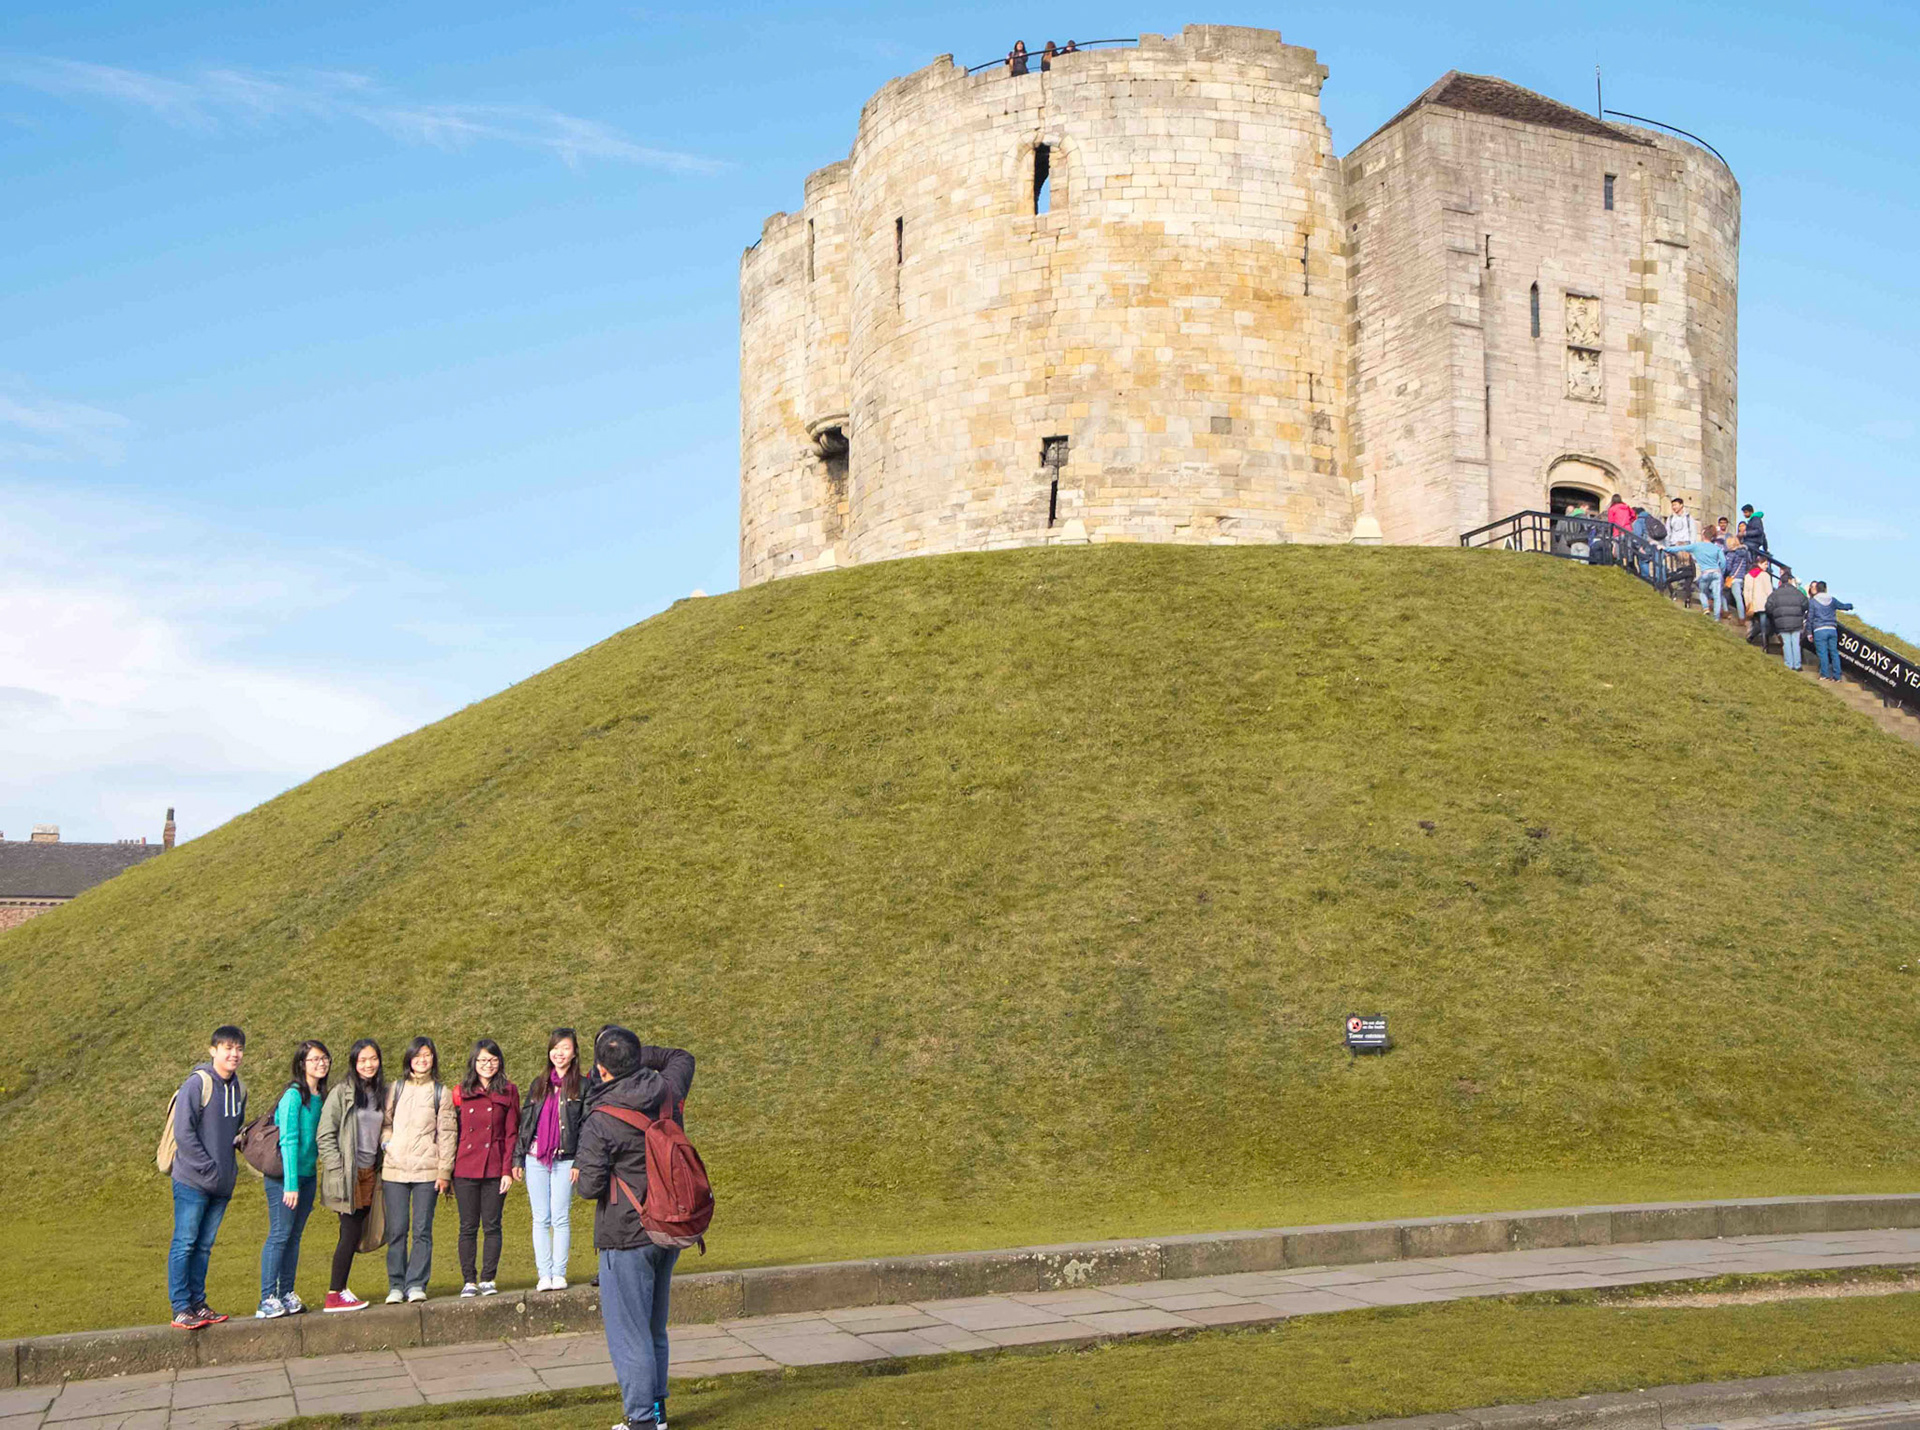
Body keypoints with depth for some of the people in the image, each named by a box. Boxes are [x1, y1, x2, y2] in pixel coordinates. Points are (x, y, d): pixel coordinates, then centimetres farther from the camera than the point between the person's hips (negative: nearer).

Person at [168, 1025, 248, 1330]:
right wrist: (208, 1168, -16)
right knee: (185, 1243, -2)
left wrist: (230, 1167, 11)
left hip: (221, 1184, 7)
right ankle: (181, 1308, 1)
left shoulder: (239, 1088, 11)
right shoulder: (198, 1083, -12)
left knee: (204, 1246, 12)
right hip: (192, 1181, -7)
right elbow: (183, 1131, -16)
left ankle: (198, 1303, 18)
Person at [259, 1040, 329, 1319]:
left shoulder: (320, 1097, 9)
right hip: (285, 1175, -7)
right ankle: (267, 1300, -5)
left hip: (307, 1175, 7)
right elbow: (288, 1141, -18)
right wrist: (291, 1184, -21)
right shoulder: (294, 1095, -14)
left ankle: (286, 1295, 14)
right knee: (280, 1234, -7)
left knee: (295, 1236, 9)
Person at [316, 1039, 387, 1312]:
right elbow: (325, 1135, -8)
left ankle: (340, 1289, 13)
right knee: (351, 1232, -8)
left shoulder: (381, 1093, 12)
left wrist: (382, 1165, 11)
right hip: (348, 1175, -6)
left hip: (370, 1173, 6)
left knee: (354, 1234, 5)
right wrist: (338, 1170, -13)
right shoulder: (342, 1093, -6)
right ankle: (334, 1295, -1)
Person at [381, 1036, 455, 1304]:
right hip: (395, 1169, 1)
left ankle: (416, 1284, 1)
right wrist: (387, 1142, -5)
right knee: (397, 1229, 0)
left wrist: (444, 1171, -2)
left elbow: (446, 1134, 4)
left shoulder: (440, 1093, 7)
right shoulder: (395, 1090, 12)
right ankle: (396, 1285, 7)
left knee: (422, 1230, -3)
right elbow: (384, 1123, 16)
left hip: (427, 1171, -1)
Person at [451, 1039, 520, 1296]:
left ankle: (487, 1280, 8)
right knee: (468, 1227, 3)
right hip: (465, 1169, 1)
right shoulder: (460, 1092, 7)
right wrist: (448, 1171, 3)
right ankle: (469, 1281, 9)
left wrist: (508, 1170, -5)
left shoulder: (508, 1092, 4)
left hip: (494, 1169, -1)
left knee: (492, 1226, 2)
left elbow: (512, 1133, 3)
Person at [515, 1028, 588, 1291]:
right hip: (536, 1159, 3)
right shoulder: (538, 1085, 14)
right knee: (541, 1219, 3)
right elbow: (525, 1122, 15)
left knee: (560, 1218, -4)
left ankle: (559, 1273, 3)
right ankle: (544, 1274, 6)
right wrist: (518, 1159, 9)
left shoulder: (582, 1087, 3)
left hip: (564, 1160, -3)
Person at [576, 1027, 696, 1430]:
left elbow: (590, 1187, -17)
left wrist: (581, 1168, 3)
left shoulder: (599, 1122, -19)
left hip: (627, 1236, -7)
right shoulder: (668, 1094, -2)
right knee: (654, 1327, 19)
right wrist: (639, 1052, 14)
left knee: (628, 1332, 3)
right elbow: (682, 1059, 21)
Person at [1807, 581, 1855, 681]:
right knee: (1834, 652, 7)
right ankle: (1836, 675, 6)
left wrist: (1809, 632, 6)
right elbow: (1843, 606, 25)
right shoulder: (1832, 600, 10)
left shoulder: (1813, 602, 0)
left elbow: (1810, 618, 0)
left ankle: (1825, 675, -4)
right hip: (1832, 629, 4)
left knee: (1822, 652, -3)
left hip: (1819, 630, -4)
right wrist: (1850, 605, 48)